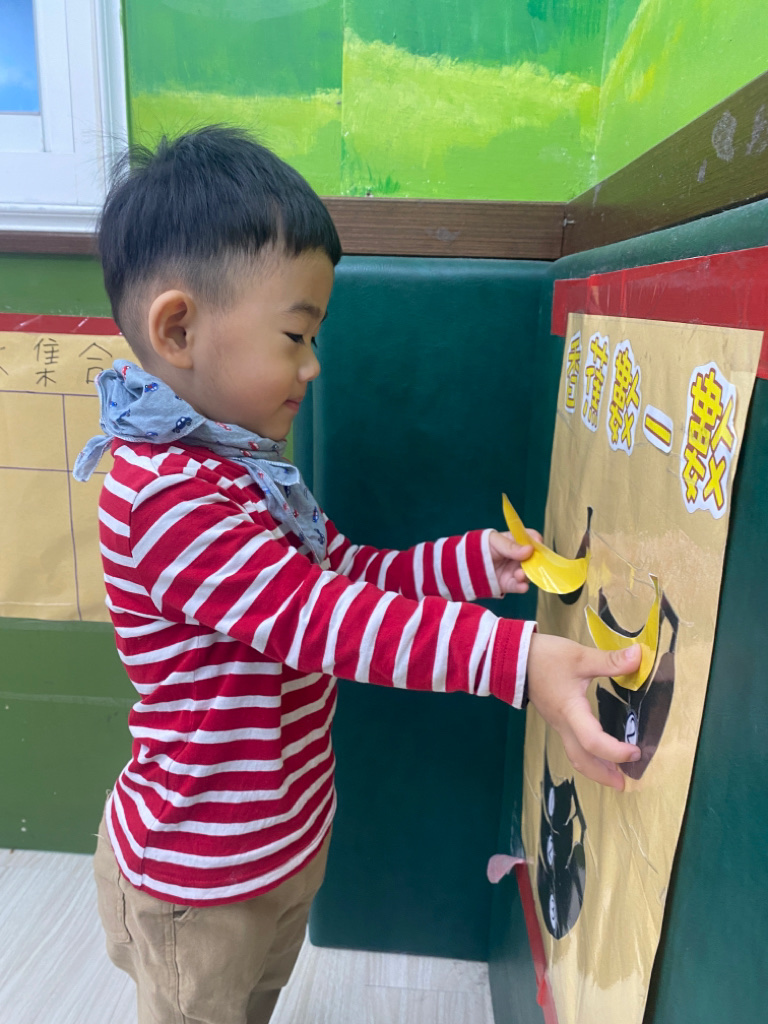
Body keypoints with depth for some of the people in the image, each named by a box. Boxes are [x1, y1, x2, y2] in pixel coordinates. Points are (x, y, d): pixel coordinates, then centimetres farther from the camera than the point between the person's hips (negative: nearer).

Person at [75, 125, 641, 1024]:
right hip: (202, 880, -8)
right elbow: (319, 618, -38)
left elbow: (350, 568, 3)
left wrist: (477, 562, -8)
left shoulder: (239, 468, 1)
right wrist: (518, 660, -42)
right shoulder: (166, 495, -32)